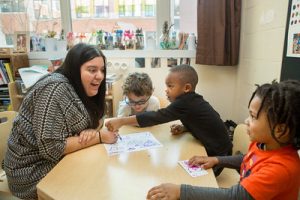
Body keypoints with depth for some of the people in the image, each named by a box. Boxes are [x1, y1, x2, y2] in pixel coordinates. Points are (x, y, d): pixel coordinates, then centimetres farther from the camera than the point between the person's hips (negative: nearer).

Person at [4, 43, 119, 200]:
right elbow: (51, 148, -29)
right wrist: (99, 137, -23)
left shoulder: (81, 88, -1)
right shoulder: (55, 88, -26)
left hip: (61, 159, 7)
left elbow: (96, 117, 6)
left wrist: (92, 130, -16)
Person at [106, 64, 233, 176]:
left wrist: (121, 121, -27)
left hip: (217, 155, -8)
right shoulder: (193, 100, -1)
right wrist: (184, 128, -3)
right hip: (215, 147, 8)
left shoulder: (184, 103, -26)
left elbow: (157, 117, -30)